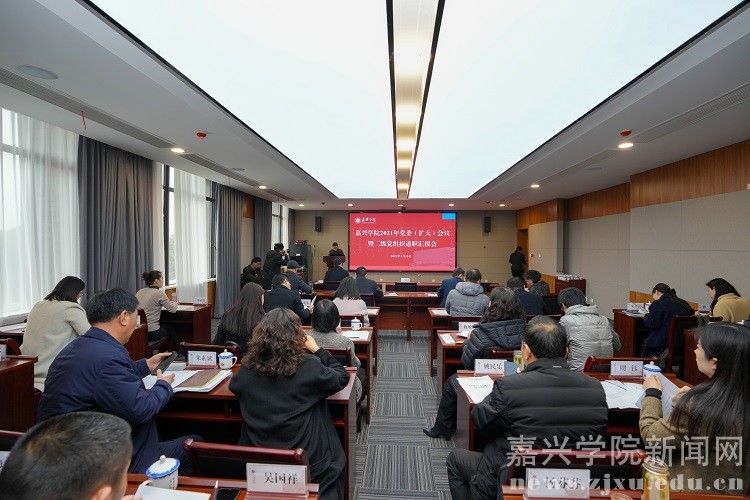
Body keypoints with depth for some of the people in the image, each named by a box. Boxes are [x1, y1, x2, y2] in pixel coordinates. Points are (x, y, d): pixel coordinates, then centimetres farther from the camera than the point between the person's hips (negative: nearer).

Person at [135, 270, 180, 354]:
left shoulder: (139, 292, 5)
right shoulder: (159, 293, -15)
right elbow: (173, 310, -13)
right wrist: (175, 304, 10)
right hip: (151, 332, -6)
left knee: (165, 326, 32)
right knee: (171, 328, 24)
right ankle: (177, 353, 43)